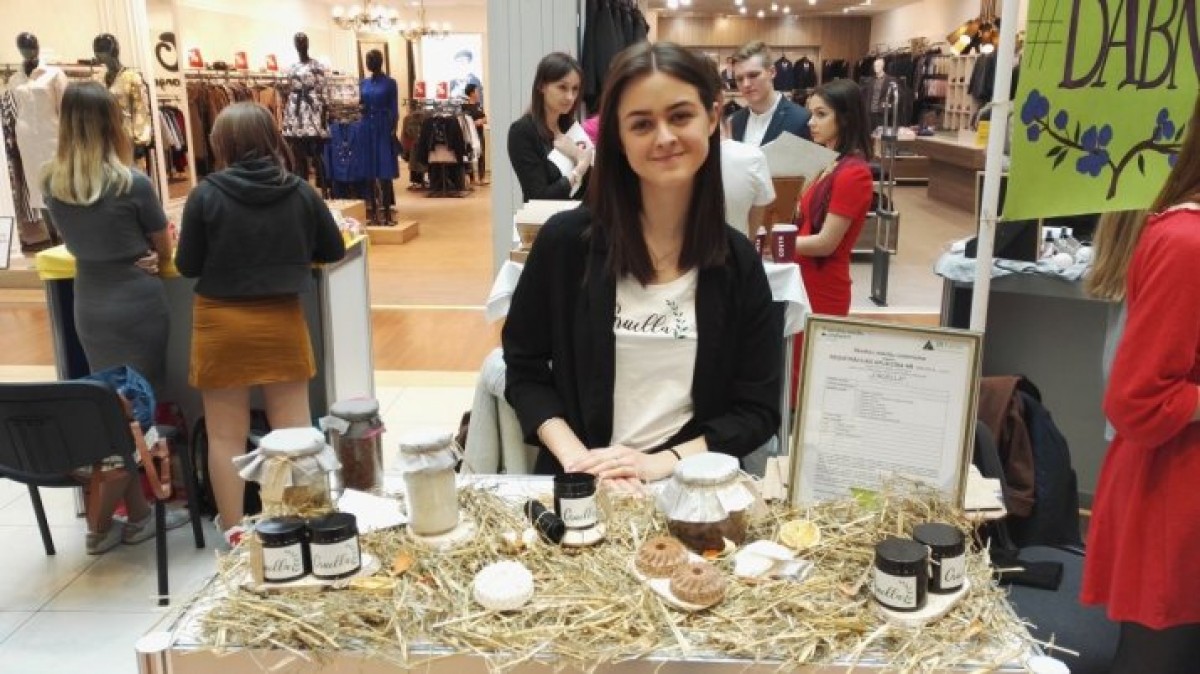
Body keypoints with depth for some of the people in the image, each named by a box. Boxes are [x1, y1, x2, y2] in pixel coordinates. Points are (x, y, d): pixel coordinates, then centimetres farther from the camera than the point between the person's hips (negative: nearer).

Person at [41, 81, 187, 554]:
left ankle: (138, 515, 22)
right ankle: (100, 528, 9)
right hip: (138, 306, -6)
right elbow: (164, 250, -2)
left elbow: (75, 241, 12)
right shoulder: (132, 184, -14)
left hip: (89, 306, 6)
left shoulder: (51, 183, 1)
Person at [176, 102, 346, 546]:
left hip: (222, 323, -1)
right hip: (282, 320, 2)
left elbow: (188, 266, -5)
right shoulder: (300, 192, -6)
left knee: (226, 435, 10)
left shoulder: (206, 195, -11)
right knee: (295, 429, 11)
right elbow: (333, 250, 5)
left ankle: (234, 531, 17)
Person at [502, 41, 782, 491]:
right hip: (581, 486, 0)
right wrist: (576, 457, -11)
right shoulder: (566, 239, -3)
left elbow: (758, 409, 2)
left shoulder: (738, 262, 0)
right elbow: (524, 369, 4)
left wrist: (663, 463, -12)